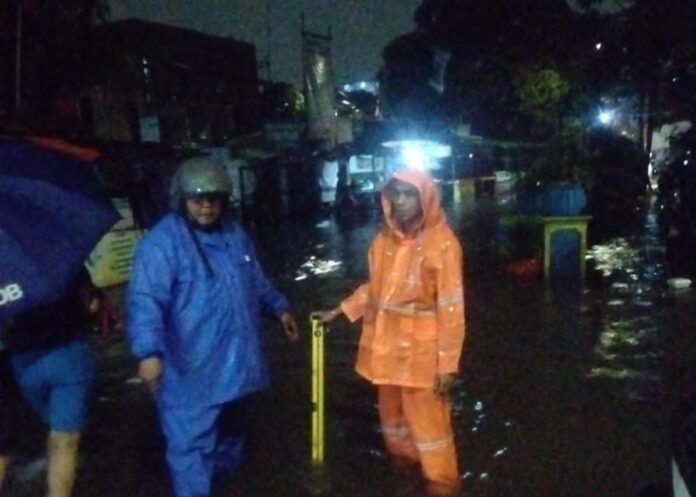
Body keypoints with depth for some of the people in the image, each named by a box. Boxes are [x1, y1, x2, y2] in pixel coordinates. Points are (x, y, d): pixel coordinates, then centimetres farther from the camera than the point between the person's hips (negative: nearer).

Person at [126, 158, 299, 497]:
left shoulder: (234, 234, 8)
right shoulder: (162, 242, -18)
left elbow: (256, 281, 23)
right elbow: (145, 300, -27)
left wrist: (278, 308, 22)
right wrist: (149, 351, -36)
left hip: (233, 359, 8)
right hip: (190, 368, -8)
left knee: (228, 426, 28)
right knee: (191, 442, -3)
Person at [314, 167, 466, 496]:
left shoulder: (442, 243, -16)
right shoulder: (385, 238, 2)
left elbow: (451, 308, -16)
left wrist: (447, 363, -16)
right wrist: (338, 312, 13)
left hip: (420, 347, -6)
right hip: (386, 342, 6)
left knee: (426, 417, 4)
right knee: (391, 408, 21)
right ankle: (401, 456, 46)